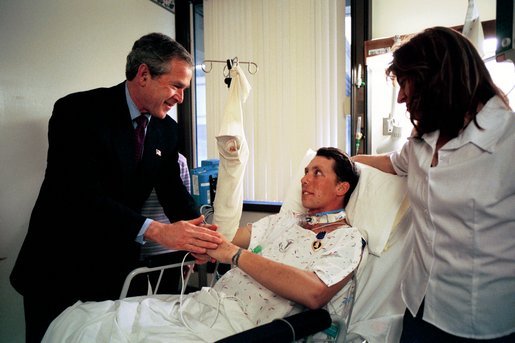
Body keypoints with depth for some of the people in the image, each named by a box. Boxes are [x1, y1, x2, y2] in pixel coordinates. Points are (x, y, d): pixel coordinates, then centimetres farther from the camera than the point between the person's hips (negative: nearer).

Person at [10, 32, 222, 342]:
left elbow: (173, 190, -1)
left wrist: (199, 234, -20)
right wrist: (155, 230, -38)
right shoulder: (78, 111, -18)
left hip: (118, 267, 5)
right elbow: (81, 195, -28)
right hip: (59, 267, -5)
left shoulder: (167, 129, 1)